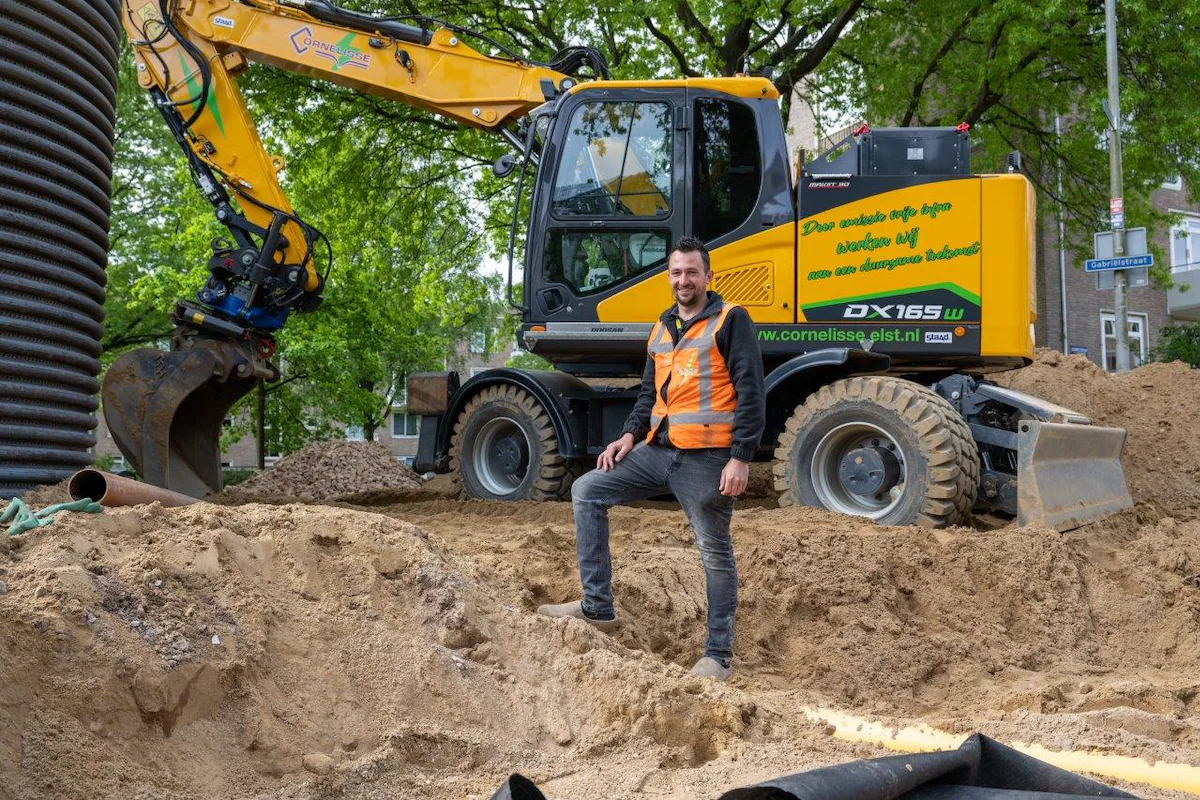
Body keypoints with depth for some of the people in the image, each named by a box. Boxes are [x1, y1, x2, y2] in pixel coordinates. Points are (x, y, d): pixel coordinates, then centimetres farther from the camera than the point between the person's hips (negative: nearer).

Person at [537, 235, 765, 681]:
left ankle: (719, 655, 13)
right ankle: (597, 608, 5)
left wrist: (741, 458, -17)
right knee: (587, 492, 2)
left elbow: (750, 393, -11)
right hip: (658, 451, 8)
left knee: (715, 554, 1)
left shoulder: (730, 321, -5)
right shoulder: (663, 329, 17)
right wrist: (630, 435, 8)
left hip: (706, 459, -7)